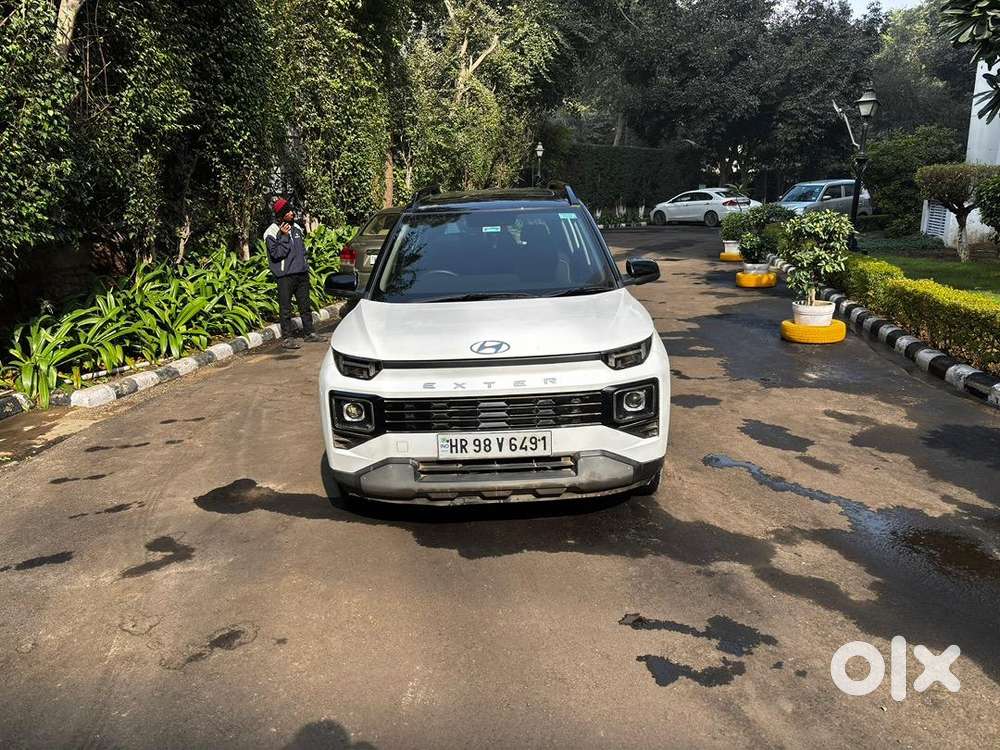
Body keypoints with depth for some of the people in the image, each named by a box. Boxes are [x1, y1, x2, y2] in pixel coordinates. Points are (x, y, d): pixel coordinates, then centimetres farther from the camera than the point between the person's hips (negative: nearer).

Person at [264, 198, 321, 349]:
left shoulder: (296, 227, 13)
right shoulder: (272, 232, -8)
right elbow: (276, 254, -15)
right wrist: (284, 236, -20)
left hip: (302, 274, 6)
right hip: (285, 276, -6)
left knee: (305, 305, 13)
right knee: (286, 308, -1)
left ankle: (309, 333, 23)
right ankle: (287, 338, 5)